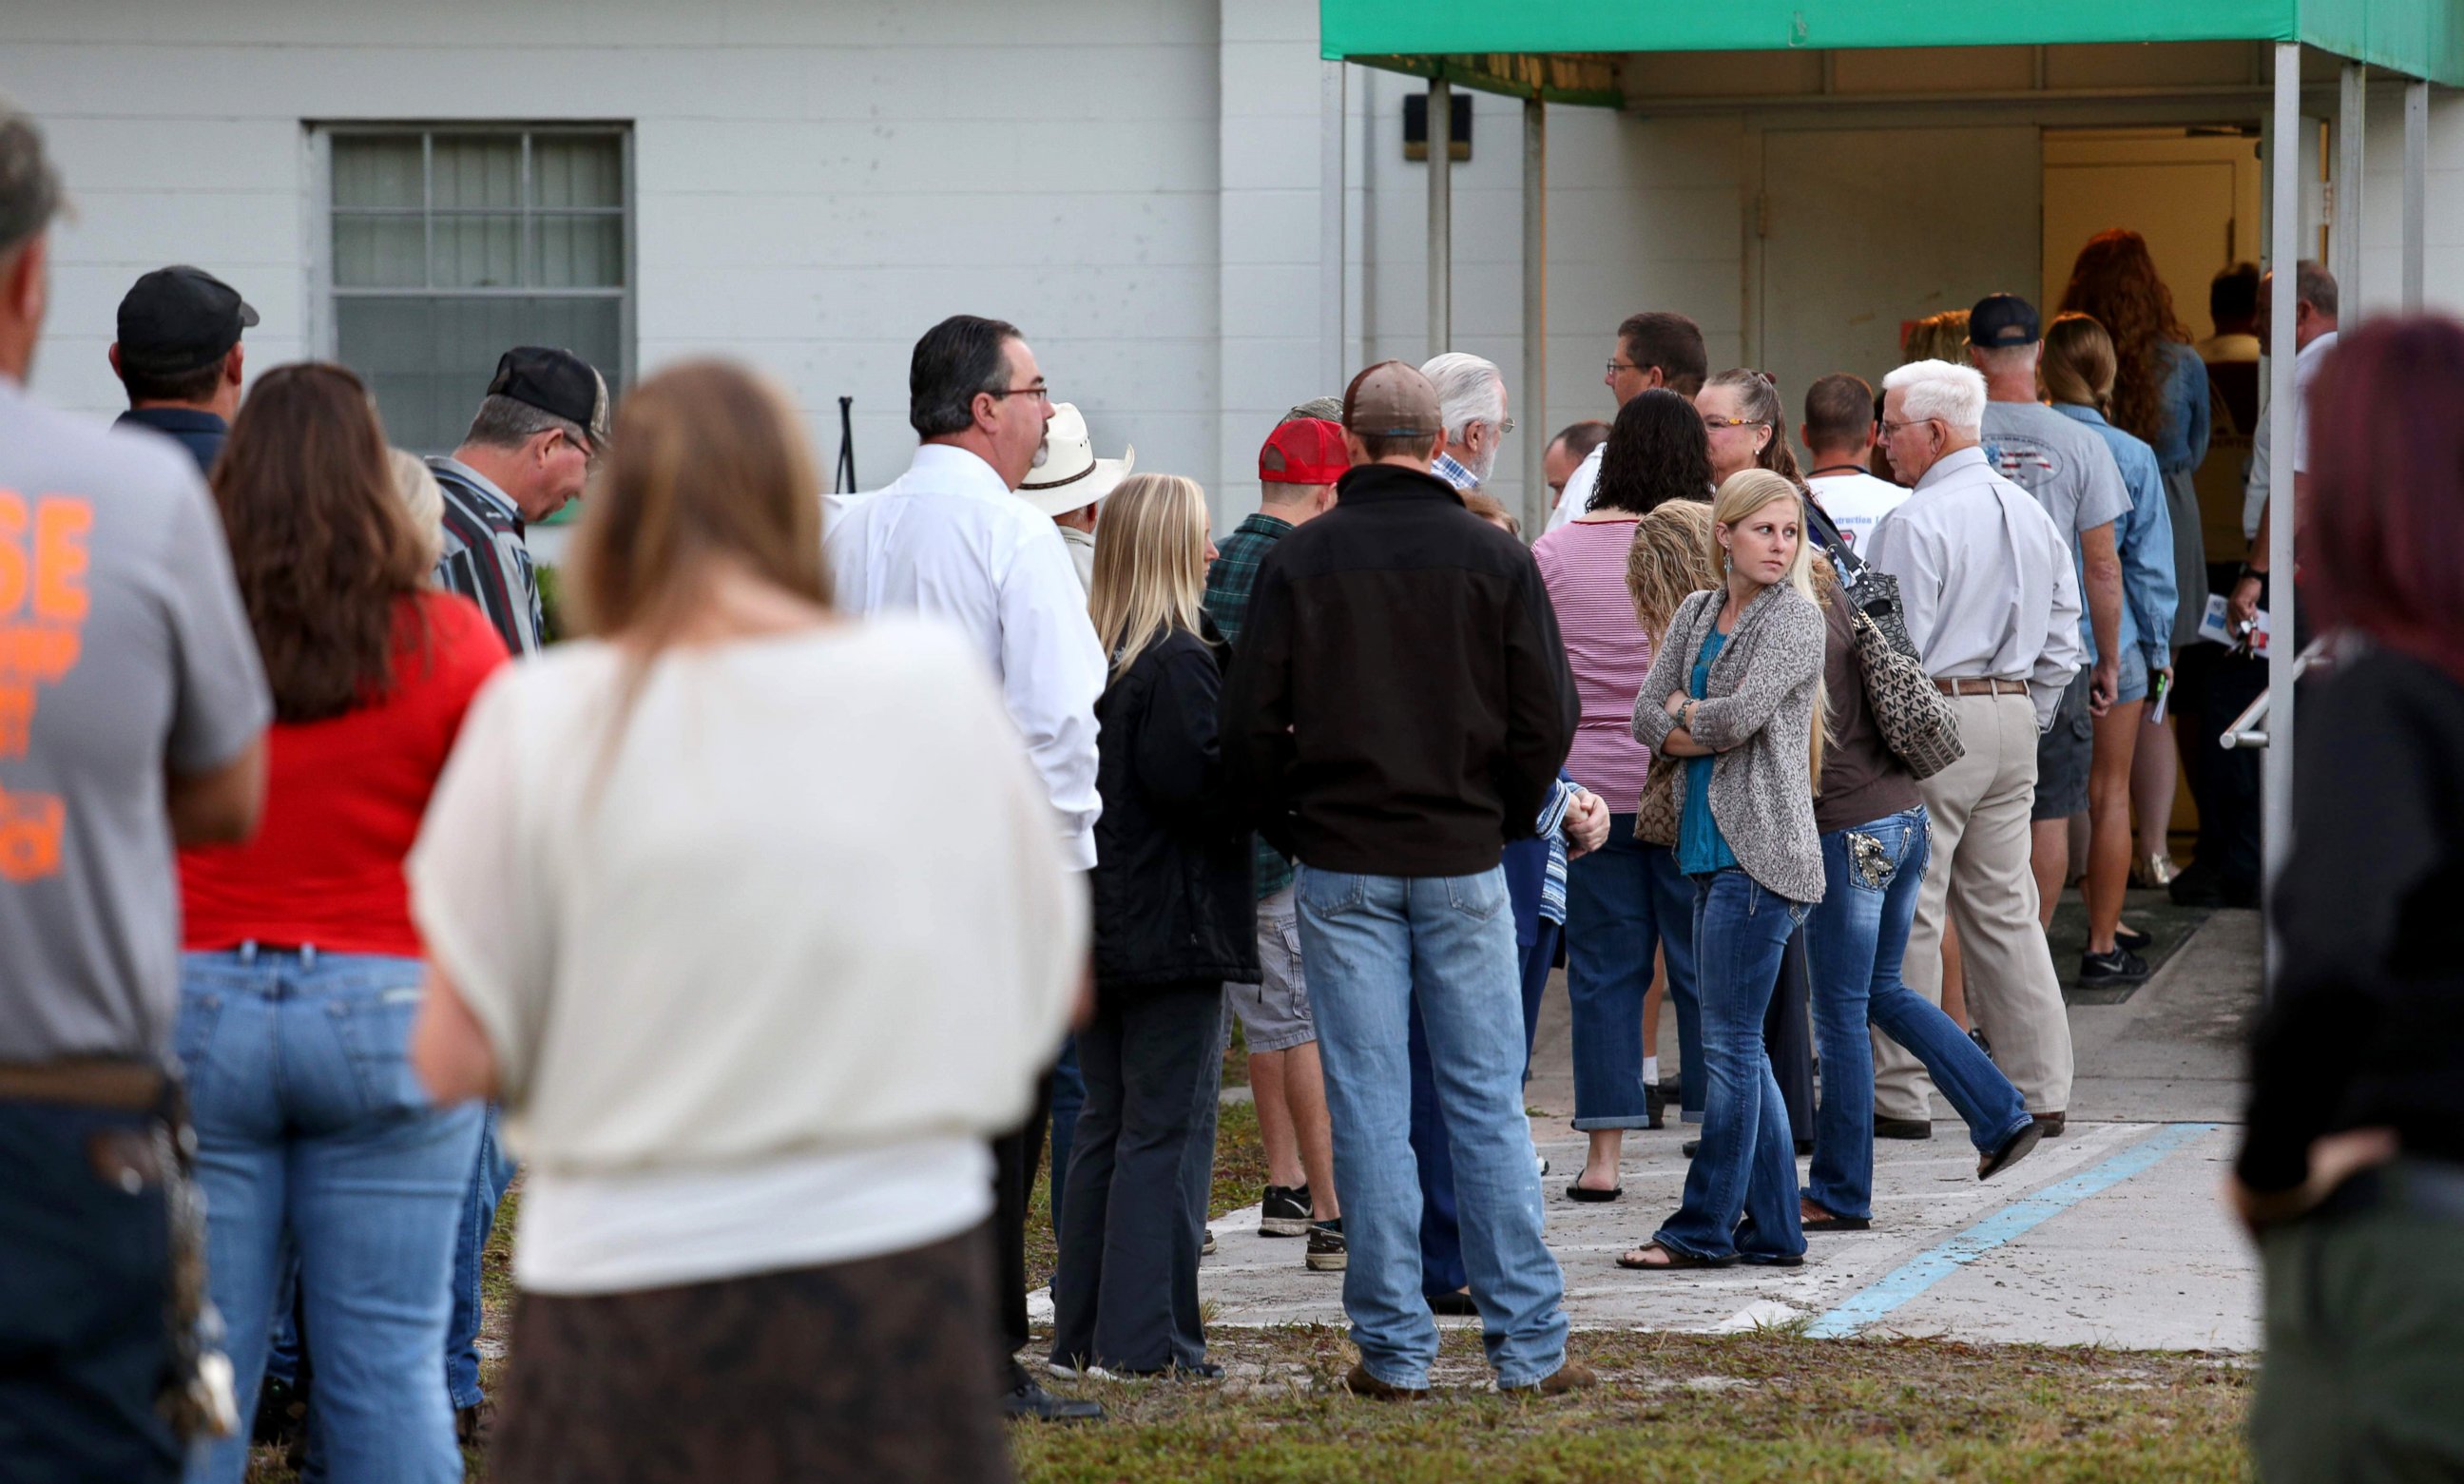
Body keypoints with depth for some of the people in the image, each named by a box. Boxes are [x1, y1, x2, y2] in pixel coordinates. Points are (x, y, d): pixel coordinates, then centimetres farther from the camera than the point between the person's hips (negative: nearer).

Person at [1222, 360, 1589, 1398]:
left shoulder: (1298, 561, -3)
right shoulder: (1495, 560, -2)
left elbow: (1250, 725, -3)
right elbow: (1546, 717, -2)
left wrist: (1292, 834, 10)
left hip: (1342, 868, 0)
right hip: (1463, 862, 1)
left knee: (1369, 1106, 3)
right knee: (1487, 1101, 5)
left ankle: (1394, 1348, 4)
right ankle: (1529, 1343, 5)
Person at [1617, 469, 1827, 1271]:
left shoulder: (1795, 618, -7)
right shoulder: (1696, 612, 15)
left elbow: (1741, 714, -18)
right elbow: (1647, 717, 8)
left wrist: (1685, 716, 0)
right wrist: (1710, 730, -9)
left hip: (1759, 850, -8)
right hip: (1709, 846, 8)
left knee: (1730, 1041, -6)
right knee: (1741, 1048, 10)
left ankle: (1705, 1226, -1)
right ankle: (1773, 1228, 14)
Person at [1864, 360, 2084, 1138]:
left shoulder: (1916, 522, -13)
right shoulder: (2029, 512, 12)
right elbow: (2063, 640, 15)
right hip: (2014, 716, 8)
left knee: (1907, 911, -2)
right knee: (2005, 907, 11)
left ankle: (1895, 1094, 1)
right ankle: (2040, 1092, 10)